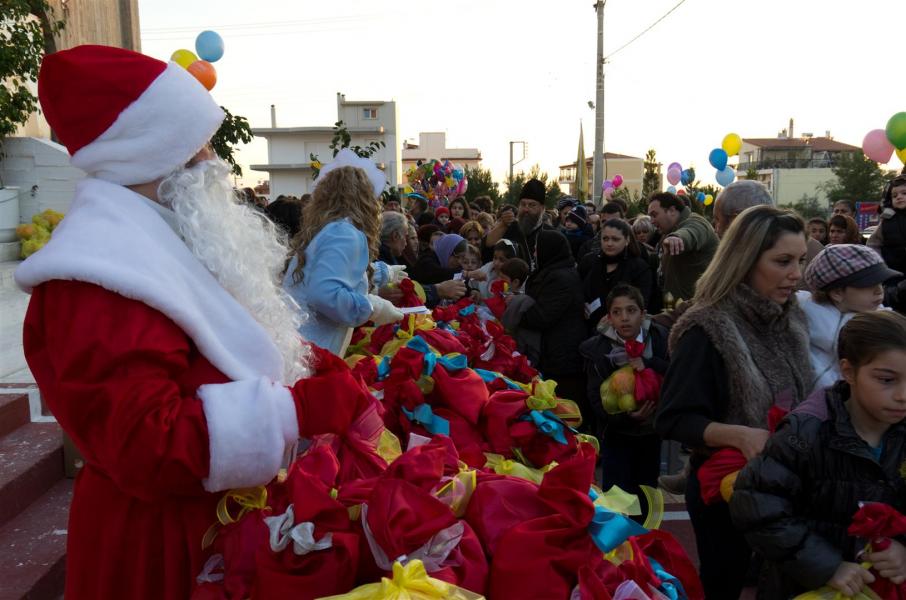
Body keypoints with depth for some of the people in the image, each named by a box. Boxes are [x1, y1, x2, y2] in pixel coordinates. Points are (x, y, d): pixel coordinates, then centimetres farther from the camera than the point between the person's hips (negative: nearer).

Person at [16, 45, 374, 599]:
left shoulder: (168, 240, 6)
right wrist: (312, 405, -31)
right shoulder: (97, 287, -26)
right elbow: (151, 448, -32)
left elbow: (238, 345, 13)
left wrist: (330, 369, -2)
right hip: (159, 538, -9)